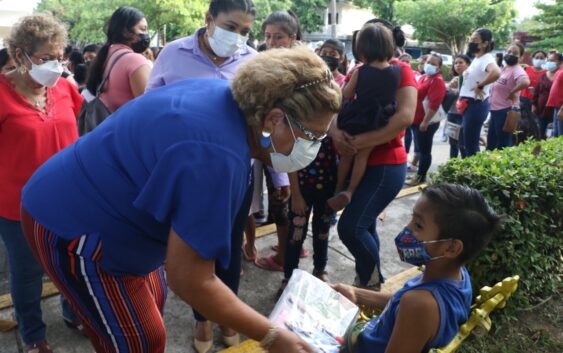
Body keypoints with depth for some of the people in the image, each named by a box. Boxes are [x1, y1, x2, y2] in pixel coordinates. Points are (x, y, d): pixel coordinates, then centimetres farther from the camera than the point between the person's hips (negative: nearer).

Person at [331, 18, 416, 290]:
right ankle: (370, 282, 35)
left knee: (350, 227, -12)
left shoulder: (400, 70, -9)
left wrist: (362, 141, -24)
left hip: (386, 165, -7)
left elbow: (405, 116, -24)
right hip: (359, 163, 7)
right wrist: (335, 131, -18)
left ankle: (371, 285, 13)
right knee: (363, 226, 16)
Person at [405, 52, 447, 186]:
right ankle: (419, 174, 26)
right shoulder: (424, 77, 15)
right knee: (421, 148, 16)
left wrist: (425, 122, -24)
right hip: (417, 120, 9)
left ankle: (421, 177, 7)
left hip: (426, 122, -9)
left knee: (425, 150, -1)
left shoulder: (437, 81, -14)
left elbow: (434, 104, -23)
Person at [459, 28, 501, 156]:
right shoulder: (476, 59, 13)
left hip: (476, 105, -10)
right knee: (469, 144, 16)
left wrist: (480, 86, -25)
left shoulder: (487, 59, -16)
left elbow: (496, 73, -39)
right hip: (469, 104, 10)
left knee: (471, 146, -4)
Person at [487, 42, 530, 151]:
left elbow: (525, 82, -35)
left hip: (507, 111, -9)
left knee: (503, 146, -2)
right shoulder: (503, 69, 13)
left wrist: (513, 92, -21)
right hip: (495, 110, 9)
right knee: (491, 143, 16)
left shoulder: (517, 70, -14)